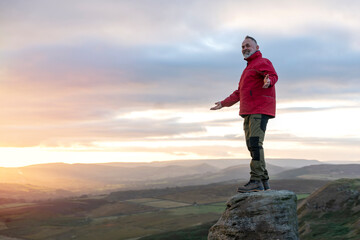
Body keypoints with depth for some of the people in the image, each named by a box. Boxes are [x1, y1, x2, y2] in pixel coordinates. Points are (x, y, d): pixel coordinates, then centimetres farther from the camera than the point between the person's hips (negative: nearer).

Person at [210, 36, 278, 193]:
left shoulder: (262, 62, 2)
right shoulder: (249, 68, 30)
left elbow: (273, 75, -19)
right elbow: (239, 92, 38)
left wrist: (269, 81, -43)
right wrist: (224, 103, 44)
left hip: (260, 111, -9)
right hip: (248, 113, 9)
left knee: (255, 143, -20)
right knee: (251, 145, 3)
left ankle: (256, 181, -24)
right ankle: (264, 182, 5)